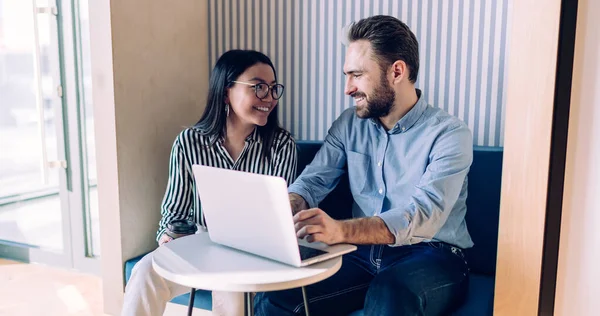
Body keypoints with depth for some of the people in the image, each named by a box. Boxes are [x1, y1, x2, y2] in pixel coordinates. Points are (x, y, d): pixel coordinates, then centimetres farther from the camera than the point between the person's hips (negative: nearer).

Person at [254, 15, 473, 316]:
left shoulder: (449, 134, -10)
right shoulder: (349, 124, 8)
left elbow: (424, 215, -24)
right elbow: (312, 181, 3)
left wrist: (341, 231, -40)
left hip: (430, 256, -3)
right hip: (363, 252, 4)